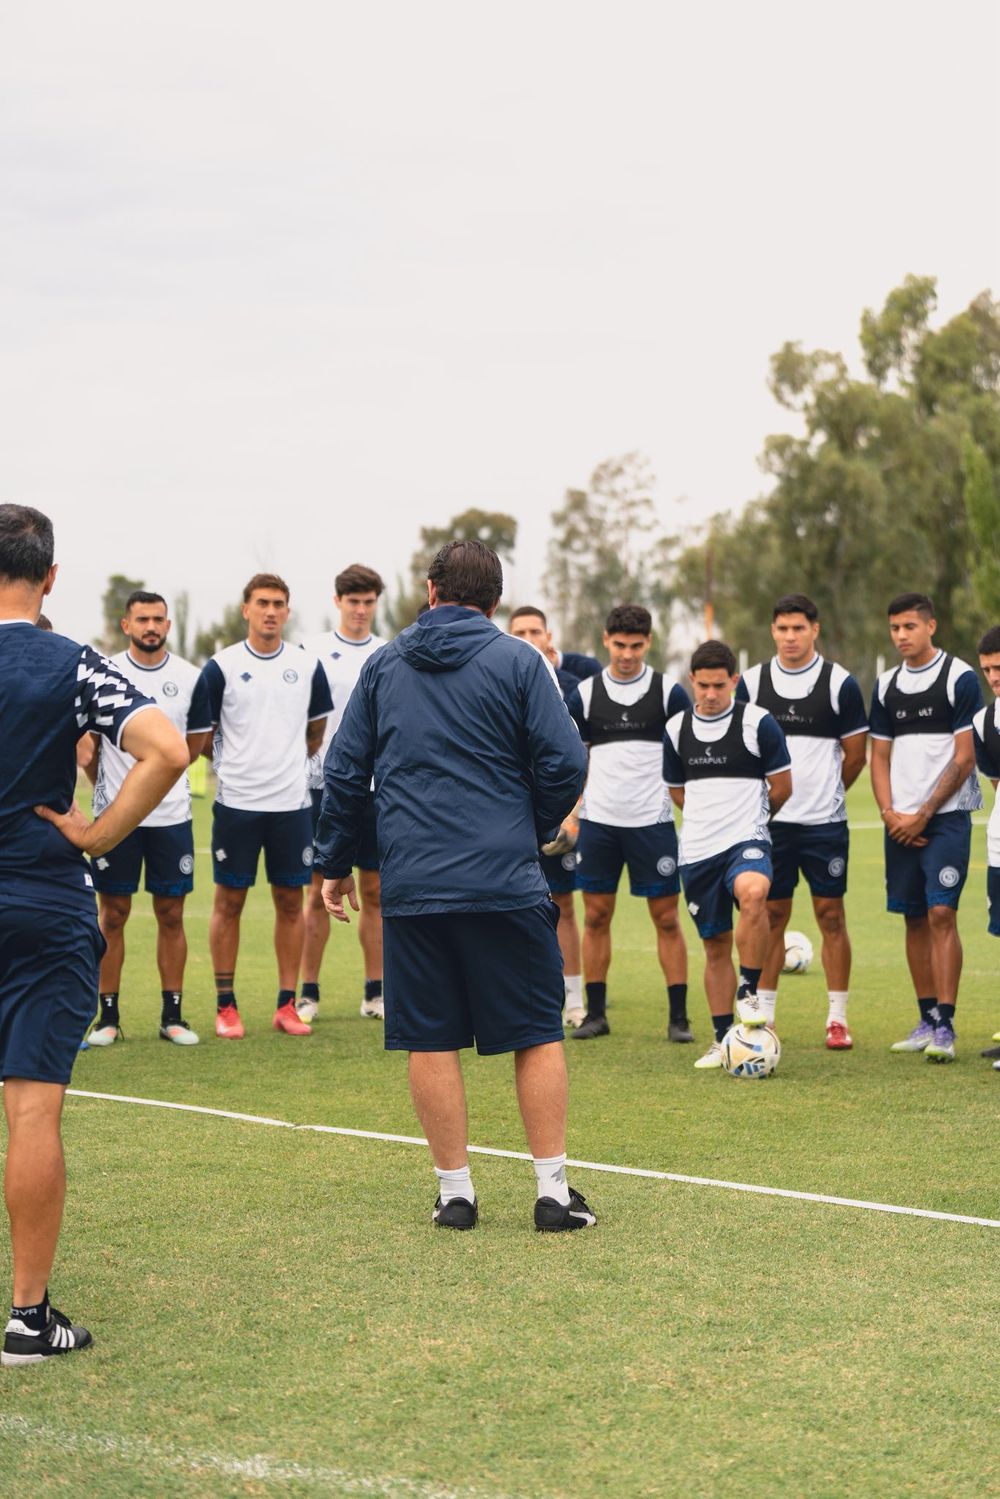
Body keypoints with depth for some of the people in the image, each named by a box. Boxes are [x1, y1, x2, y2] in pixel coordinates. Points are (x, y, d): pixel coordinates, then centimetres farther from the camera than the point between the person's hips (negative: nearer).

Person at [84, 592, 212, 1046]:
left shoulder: (190, 678, 2)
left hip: (172, 815, 1)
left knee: (171, 914, 4)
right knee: (112, 914, 3)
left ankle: (172, 1016, 11)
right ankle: (107, 1015, 10)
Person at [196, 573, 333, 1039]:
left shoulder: (307, 666, 5)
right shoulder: (221, 667, -4)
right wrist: (238, 766, 11)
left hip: (292, 803, 2)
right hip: (236, 803, -2)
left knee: (290, 902, 5)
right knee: (229, 901, 2)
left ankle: (287, 1005, 13)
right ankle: (226, 1006, 10)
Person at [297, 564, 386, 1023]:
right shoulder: (312, 650, 2)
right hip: (325, 784, -2)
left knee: (375, 892, 6)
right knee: (319, 893, 1)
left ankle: (375, 993, 12)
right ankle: (309, 993, 6)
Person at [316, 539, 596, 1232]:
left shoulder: (383, 665, 9)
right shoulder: (517, 661, 0)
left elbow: (344, 771, 9)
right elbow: (565, 764, -6)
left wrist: (335, 864, 18)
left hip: (411, 886, 2)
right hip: (506, 883, -2)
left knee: (431, 1042, 8)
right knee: (538, 1034, 6)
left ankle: (455, 1193, 10)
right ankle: (554, 1192, 6)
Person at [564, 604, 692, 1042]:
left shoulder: (669, 692, 0)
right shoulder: (585, 694, 5)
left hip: (653, 821, -2)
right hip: (598, 822, 2)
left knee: (666, 918, -1)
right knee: (596, 916, 5)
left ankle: (678, 1017, 4)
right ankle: (596, 1013, 13)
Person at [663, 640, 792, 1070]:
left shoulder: (758, 723, -4)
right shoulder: (677, 728, 8)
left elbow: (782, 787, 3)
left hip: (746, 840, -4)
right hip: (696, 850, 4)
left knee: (752, 893, -36)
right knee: (714, 944, 9)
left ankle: (749, 993, -22)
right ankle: (723, 1038, 19)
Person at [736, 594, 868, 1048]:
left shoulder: (839, 683, -1)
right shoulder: (750, 682, 4)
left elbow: (855, 755, 6)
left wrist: (823, 793, 11)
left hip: (825, 822, -1)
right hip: (768, 821, 1)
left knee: (831, 914, 1)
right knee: (771, 916, 5)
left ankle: (838, 1018, 7)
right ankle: (763, 1016, 11)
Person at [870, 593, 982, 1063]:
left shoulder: (960, 678, -6)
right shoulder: (887, 685, 12)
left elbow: (964, 758, -9)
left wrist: (923, 815, -10)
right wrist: (889, 813, -1)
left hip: (946, 816, -5)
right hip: (901, 821, 6)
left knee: (941, 913, -13)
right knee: (914, 918, 8)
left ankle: (945, 1026, -12)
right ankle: (927, 1020, 16)